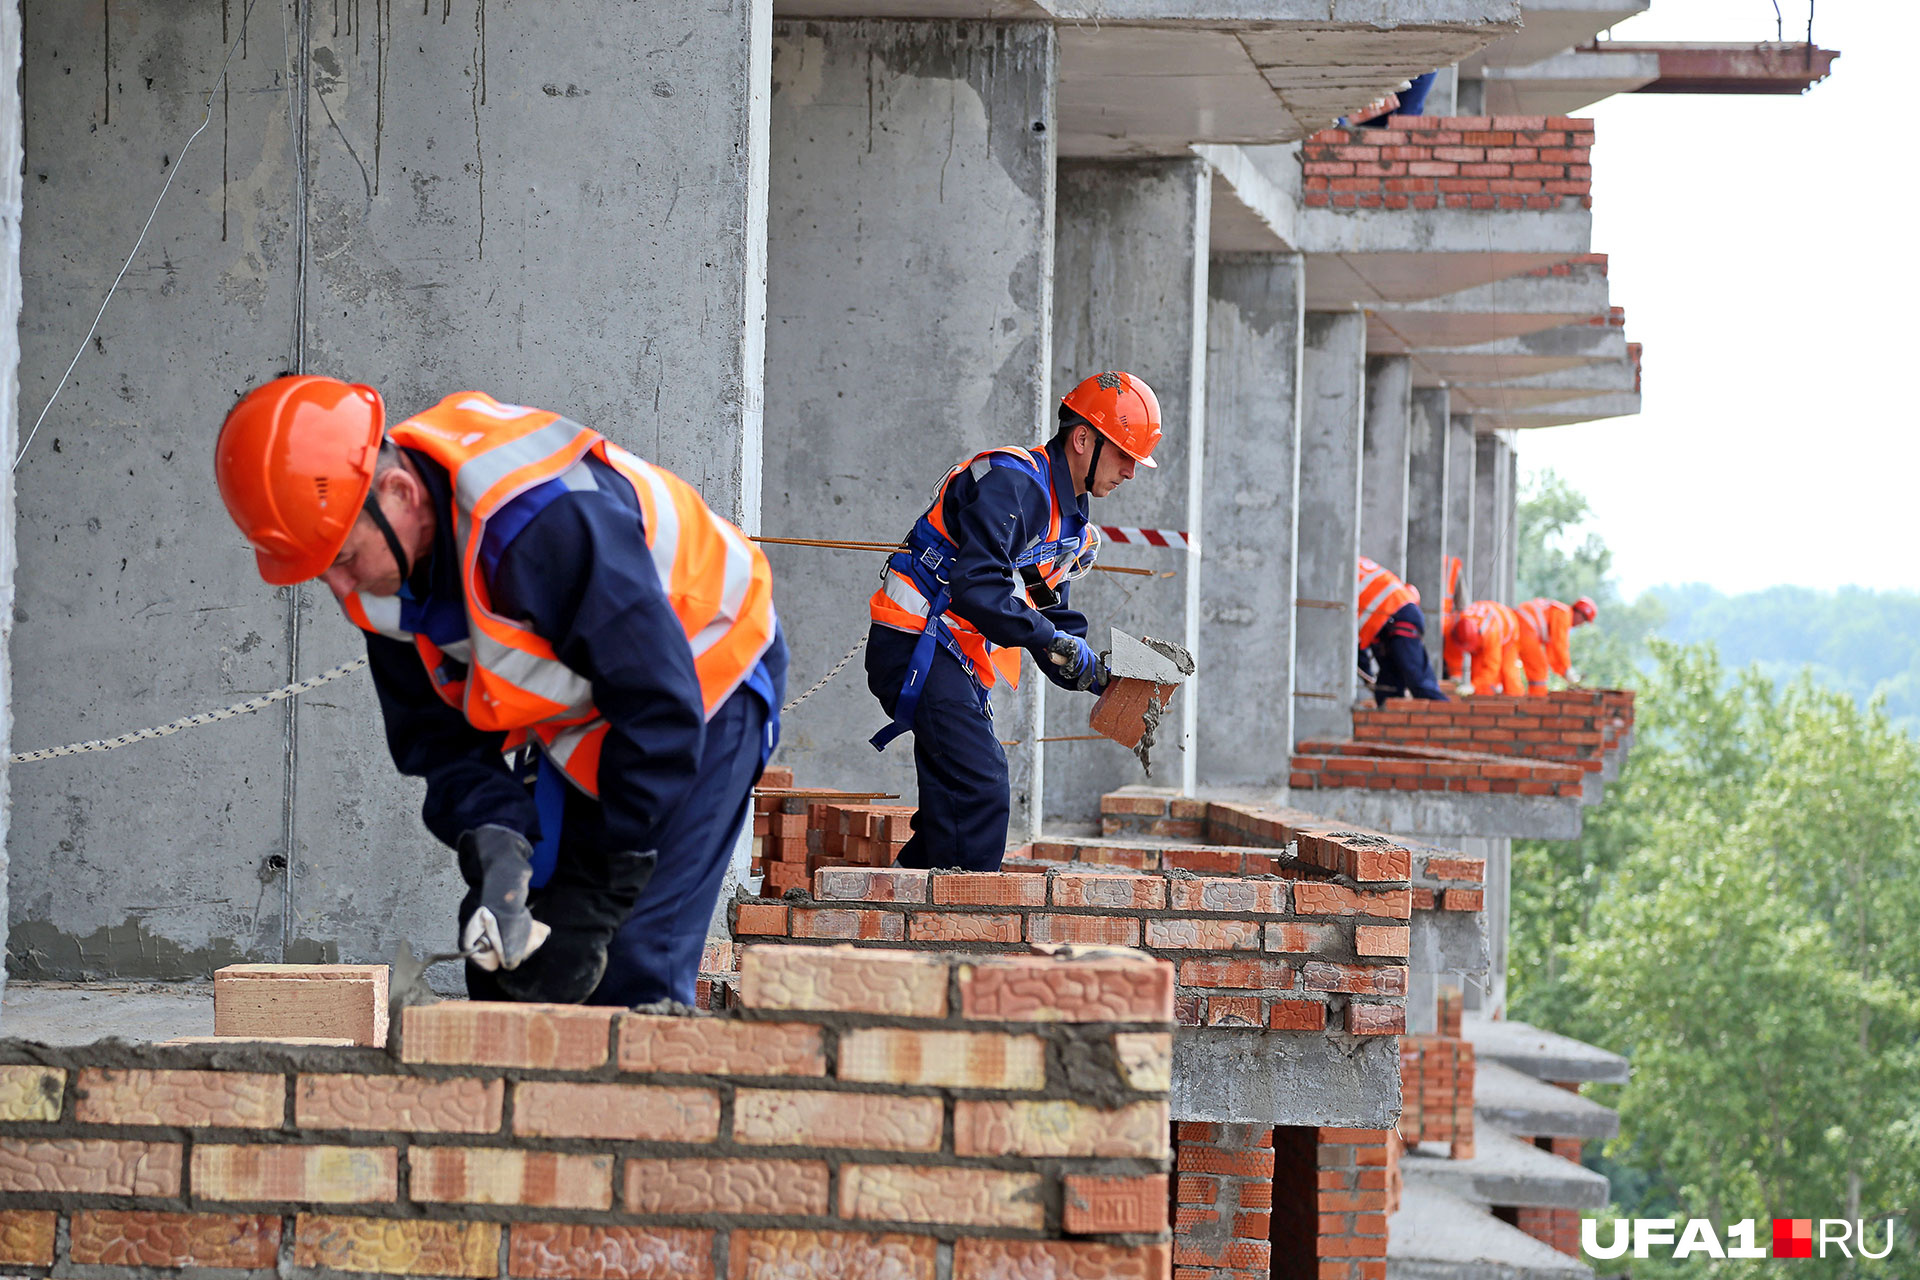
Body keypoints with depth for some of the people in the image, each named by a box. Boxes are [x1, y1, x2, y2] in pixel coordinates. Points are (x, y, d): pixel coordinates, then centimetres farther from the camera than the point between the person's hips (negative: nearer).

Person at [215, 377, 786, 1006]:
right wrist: (493, 840, -24)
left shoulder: (548, 522, -39)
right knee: (498, 957, 2)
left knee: (631, 976, -19)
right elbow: (431, 731, -3)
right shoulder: (377, 566, -13)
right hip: (576, 721, 8)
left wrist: (592, 905, -30)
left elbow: (662, 716, -34)